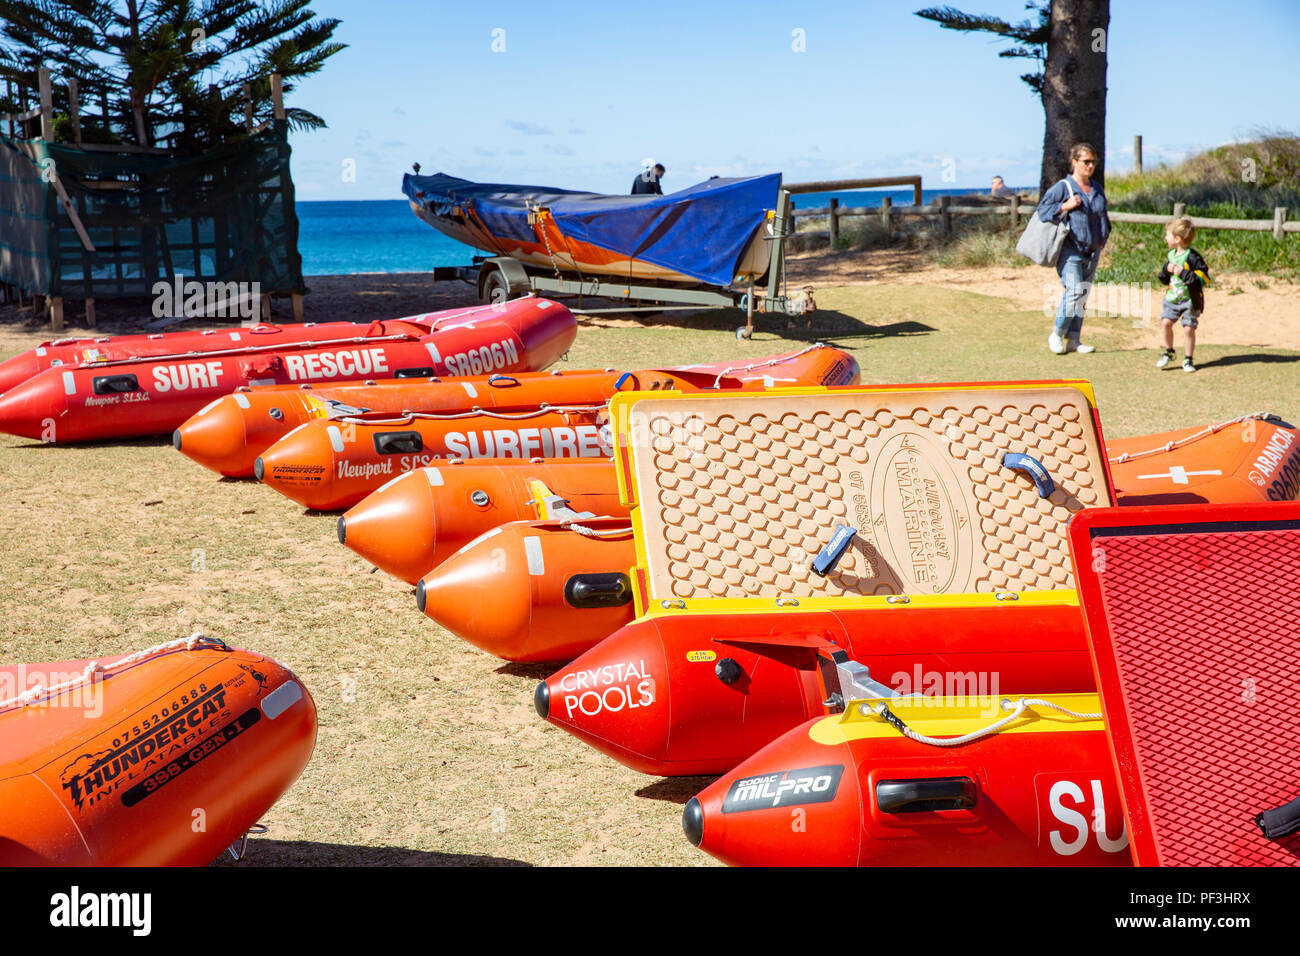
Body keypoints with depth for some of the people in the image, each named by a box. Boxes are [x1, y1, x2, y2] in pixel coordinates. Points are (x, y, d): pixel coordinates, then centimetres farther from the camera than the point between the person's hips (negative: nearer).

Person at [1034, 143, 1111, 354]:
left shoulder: (1097, 188, 15)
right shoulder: (1063, 187, -5)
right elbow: (1042, 210, -8)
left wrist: (1105, 231, 14)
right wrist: (1065, 206, -17)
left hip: (1092, 250, 7)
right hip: (1070, 249, -7)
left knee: (1083, 295, 6)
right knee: (1074, 291, -17)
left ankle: (1073, 340, 11)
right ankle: (1056, 334, -2)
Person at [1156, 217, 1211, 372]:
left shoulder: (1192, 257, -15)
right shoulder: (1171, 255, 9)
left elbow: (1204, 279, -18)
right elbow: (1164, 279, 16)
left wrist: (1183, 273, -23)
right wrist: (1167, 269, -6)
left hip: (1190, 300, -6)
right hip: (1173, 297, 6)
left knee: (1189, 328, -5)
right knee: (1166, 322, -9)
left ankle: (1188, 360, 8)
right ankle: (1168, 352, 10)